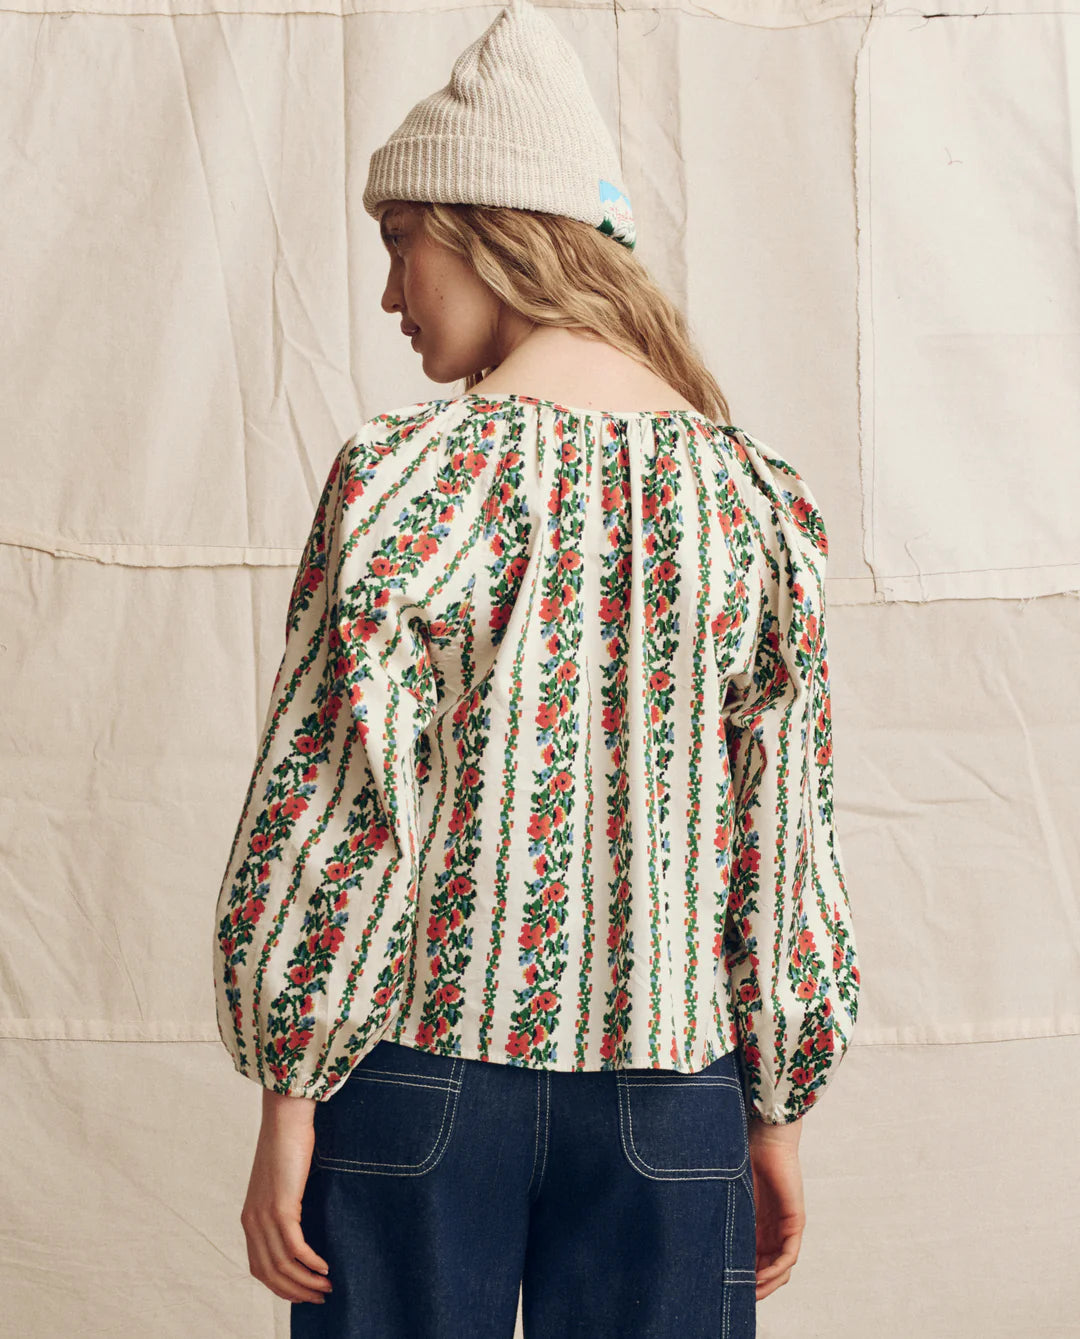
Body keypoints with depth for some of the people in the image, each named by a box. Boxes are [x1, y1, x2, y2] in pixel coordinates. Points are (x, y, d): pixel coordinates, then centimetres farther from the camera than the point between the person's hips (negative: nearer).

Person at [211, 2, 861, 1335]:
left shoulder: (403, 477, -10)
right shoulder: (757, 497, 0)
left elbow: (330, 817, -11)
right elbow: (785, 841, 2)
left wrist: (289, 1096, -2)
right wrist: (779, 1115, 10)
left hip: (425, 1058, -2)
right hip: (671, 1078, 3)